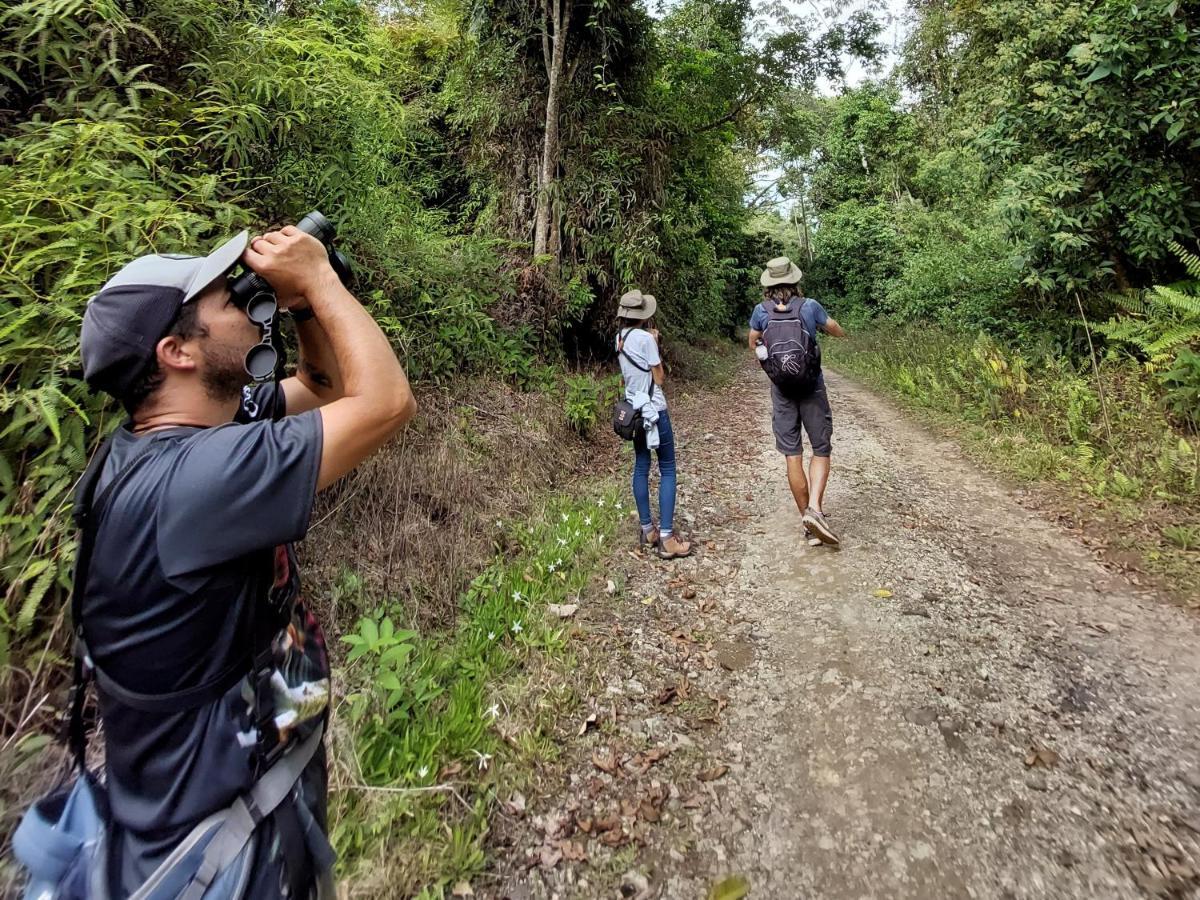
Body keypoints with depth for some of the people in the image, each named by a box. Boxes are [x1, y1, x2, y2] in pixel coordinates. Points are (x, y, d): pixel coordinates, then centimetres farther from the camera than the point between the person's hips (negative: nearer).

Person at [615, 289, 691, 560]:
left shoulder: (621, 338, 7)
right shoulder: (645, 338, -16)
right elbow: (660, 378, -11)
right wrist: (656, 342, -2)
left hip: (633, 410, 8)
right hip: (653, 410, -8)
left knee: (641, 468, 13)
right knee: (667, 471, -2)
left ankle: (647, 530, 21)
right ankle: (666, 538, -3)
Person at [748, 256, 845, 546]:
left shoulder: (761, 310, -3)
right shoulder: (810, 306, -6)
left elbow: (753, 345, 14)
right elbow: (838, 332, 12)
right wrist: (819, 326, 32)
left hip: (781, 390, 1)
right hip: (812, 387, -1)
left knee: (792, 455, 6)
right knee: (821, 451, 9)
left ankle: (810, 525, 10)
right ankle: (814, 509, -12)